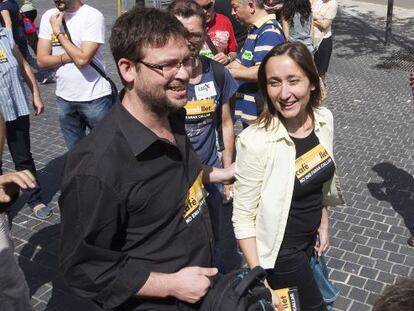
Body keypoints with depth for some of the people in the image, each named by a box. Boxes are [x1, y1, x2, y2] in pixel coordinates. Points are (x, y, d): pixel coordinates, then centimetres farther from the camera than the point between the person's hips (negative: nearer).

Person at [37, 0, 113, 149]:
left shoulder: (93, 16, -13)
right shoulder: (49, 17, 4)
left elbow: (82, 59, -21)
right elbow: (42, 60, 1)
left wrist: (58, 31, -13)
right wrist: (68, 57, -15)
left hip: (95, 98, -5)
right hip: (64, 98, 5)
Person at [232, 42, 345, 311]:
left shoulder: (324, 119, -10)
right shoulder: (255, 141, -29)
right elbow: (243, 217, -22)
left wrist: (324, 222, 12)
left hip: (311, 236, 6)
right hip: (280, 248, -6)